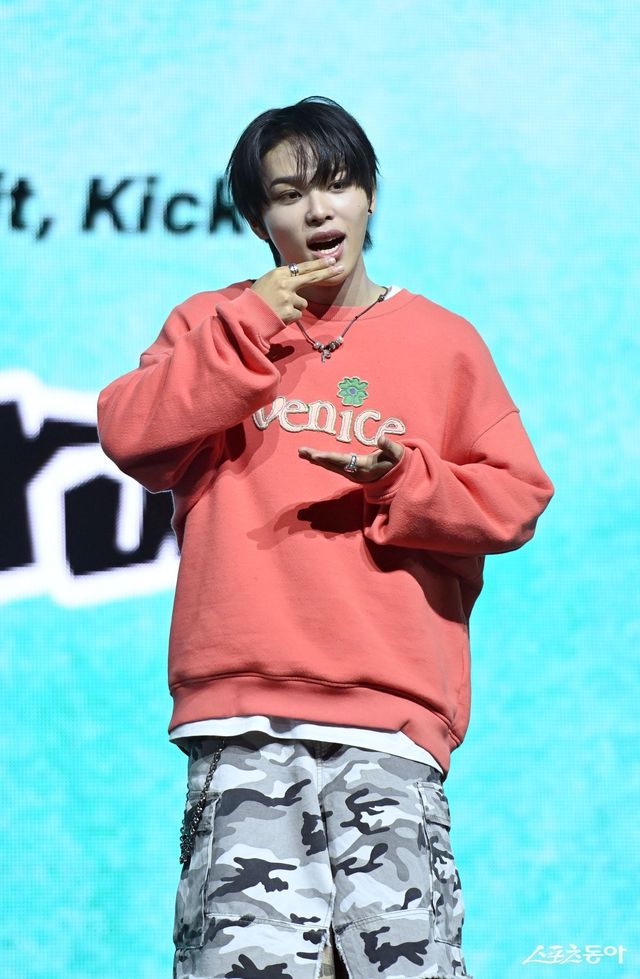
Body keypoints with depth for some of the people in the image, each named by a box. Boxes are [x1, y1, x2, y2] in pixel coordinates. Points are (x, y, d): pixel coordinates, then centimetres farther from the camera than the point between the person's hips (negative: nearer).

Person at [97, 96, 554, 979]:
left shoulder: (443, 341, 14)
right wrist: (250, 329, -4)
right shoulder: (212, 325, 16)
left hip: (390, 717, 0)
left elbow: (517, 498, 10)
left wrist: (401, 482, -7)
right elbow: (129, 437, 0)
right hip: (240, 720, 0)